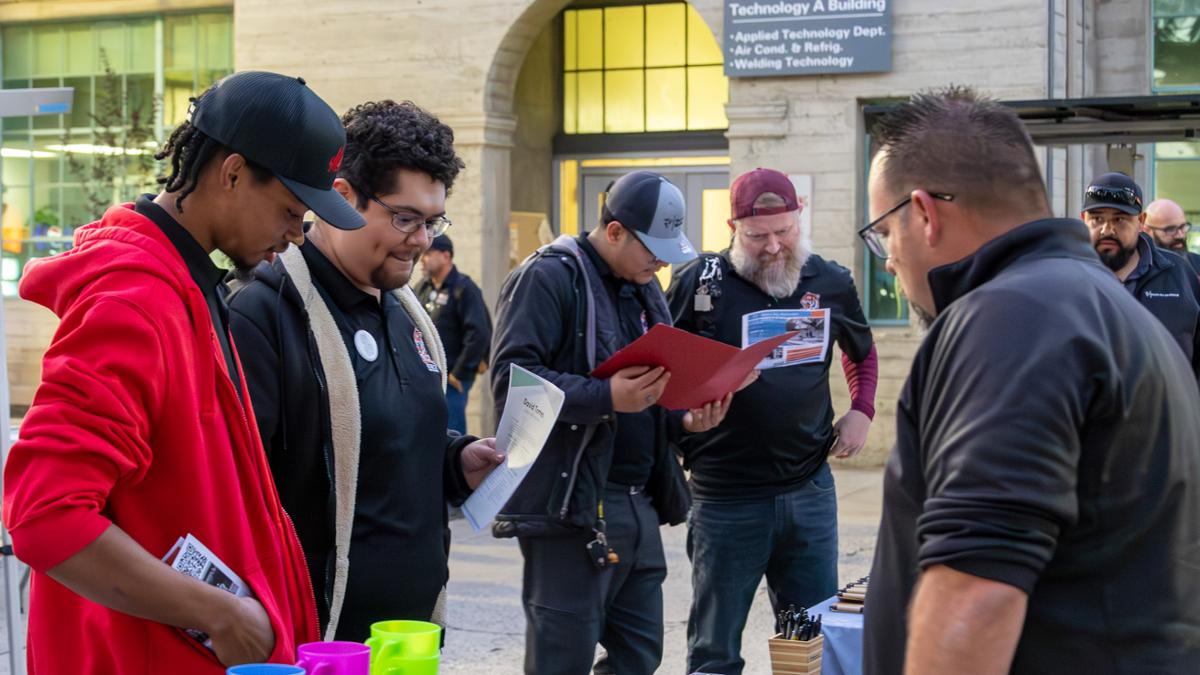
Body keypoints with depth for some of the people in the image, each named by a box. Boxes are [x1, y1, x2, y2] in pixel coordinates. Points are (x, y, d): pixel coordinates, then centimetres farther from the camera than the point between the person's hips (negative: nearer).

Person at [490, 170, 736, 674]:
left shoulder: (644, 290, 18)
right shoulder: (550, 277, -9)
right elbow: (512, 377, -19)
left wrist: (686, 420, 4)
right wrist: (607, 396, -29)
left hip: (639, 503, 8)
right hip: (571, 505, -8)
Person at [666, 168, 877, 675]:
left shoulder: (832, 283, 4)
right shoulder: (699, 282, -6)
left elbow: (862, 352, 23)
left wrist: (861, 410, 8)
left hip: (809, 489, 3)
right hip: (725, 496, -3)